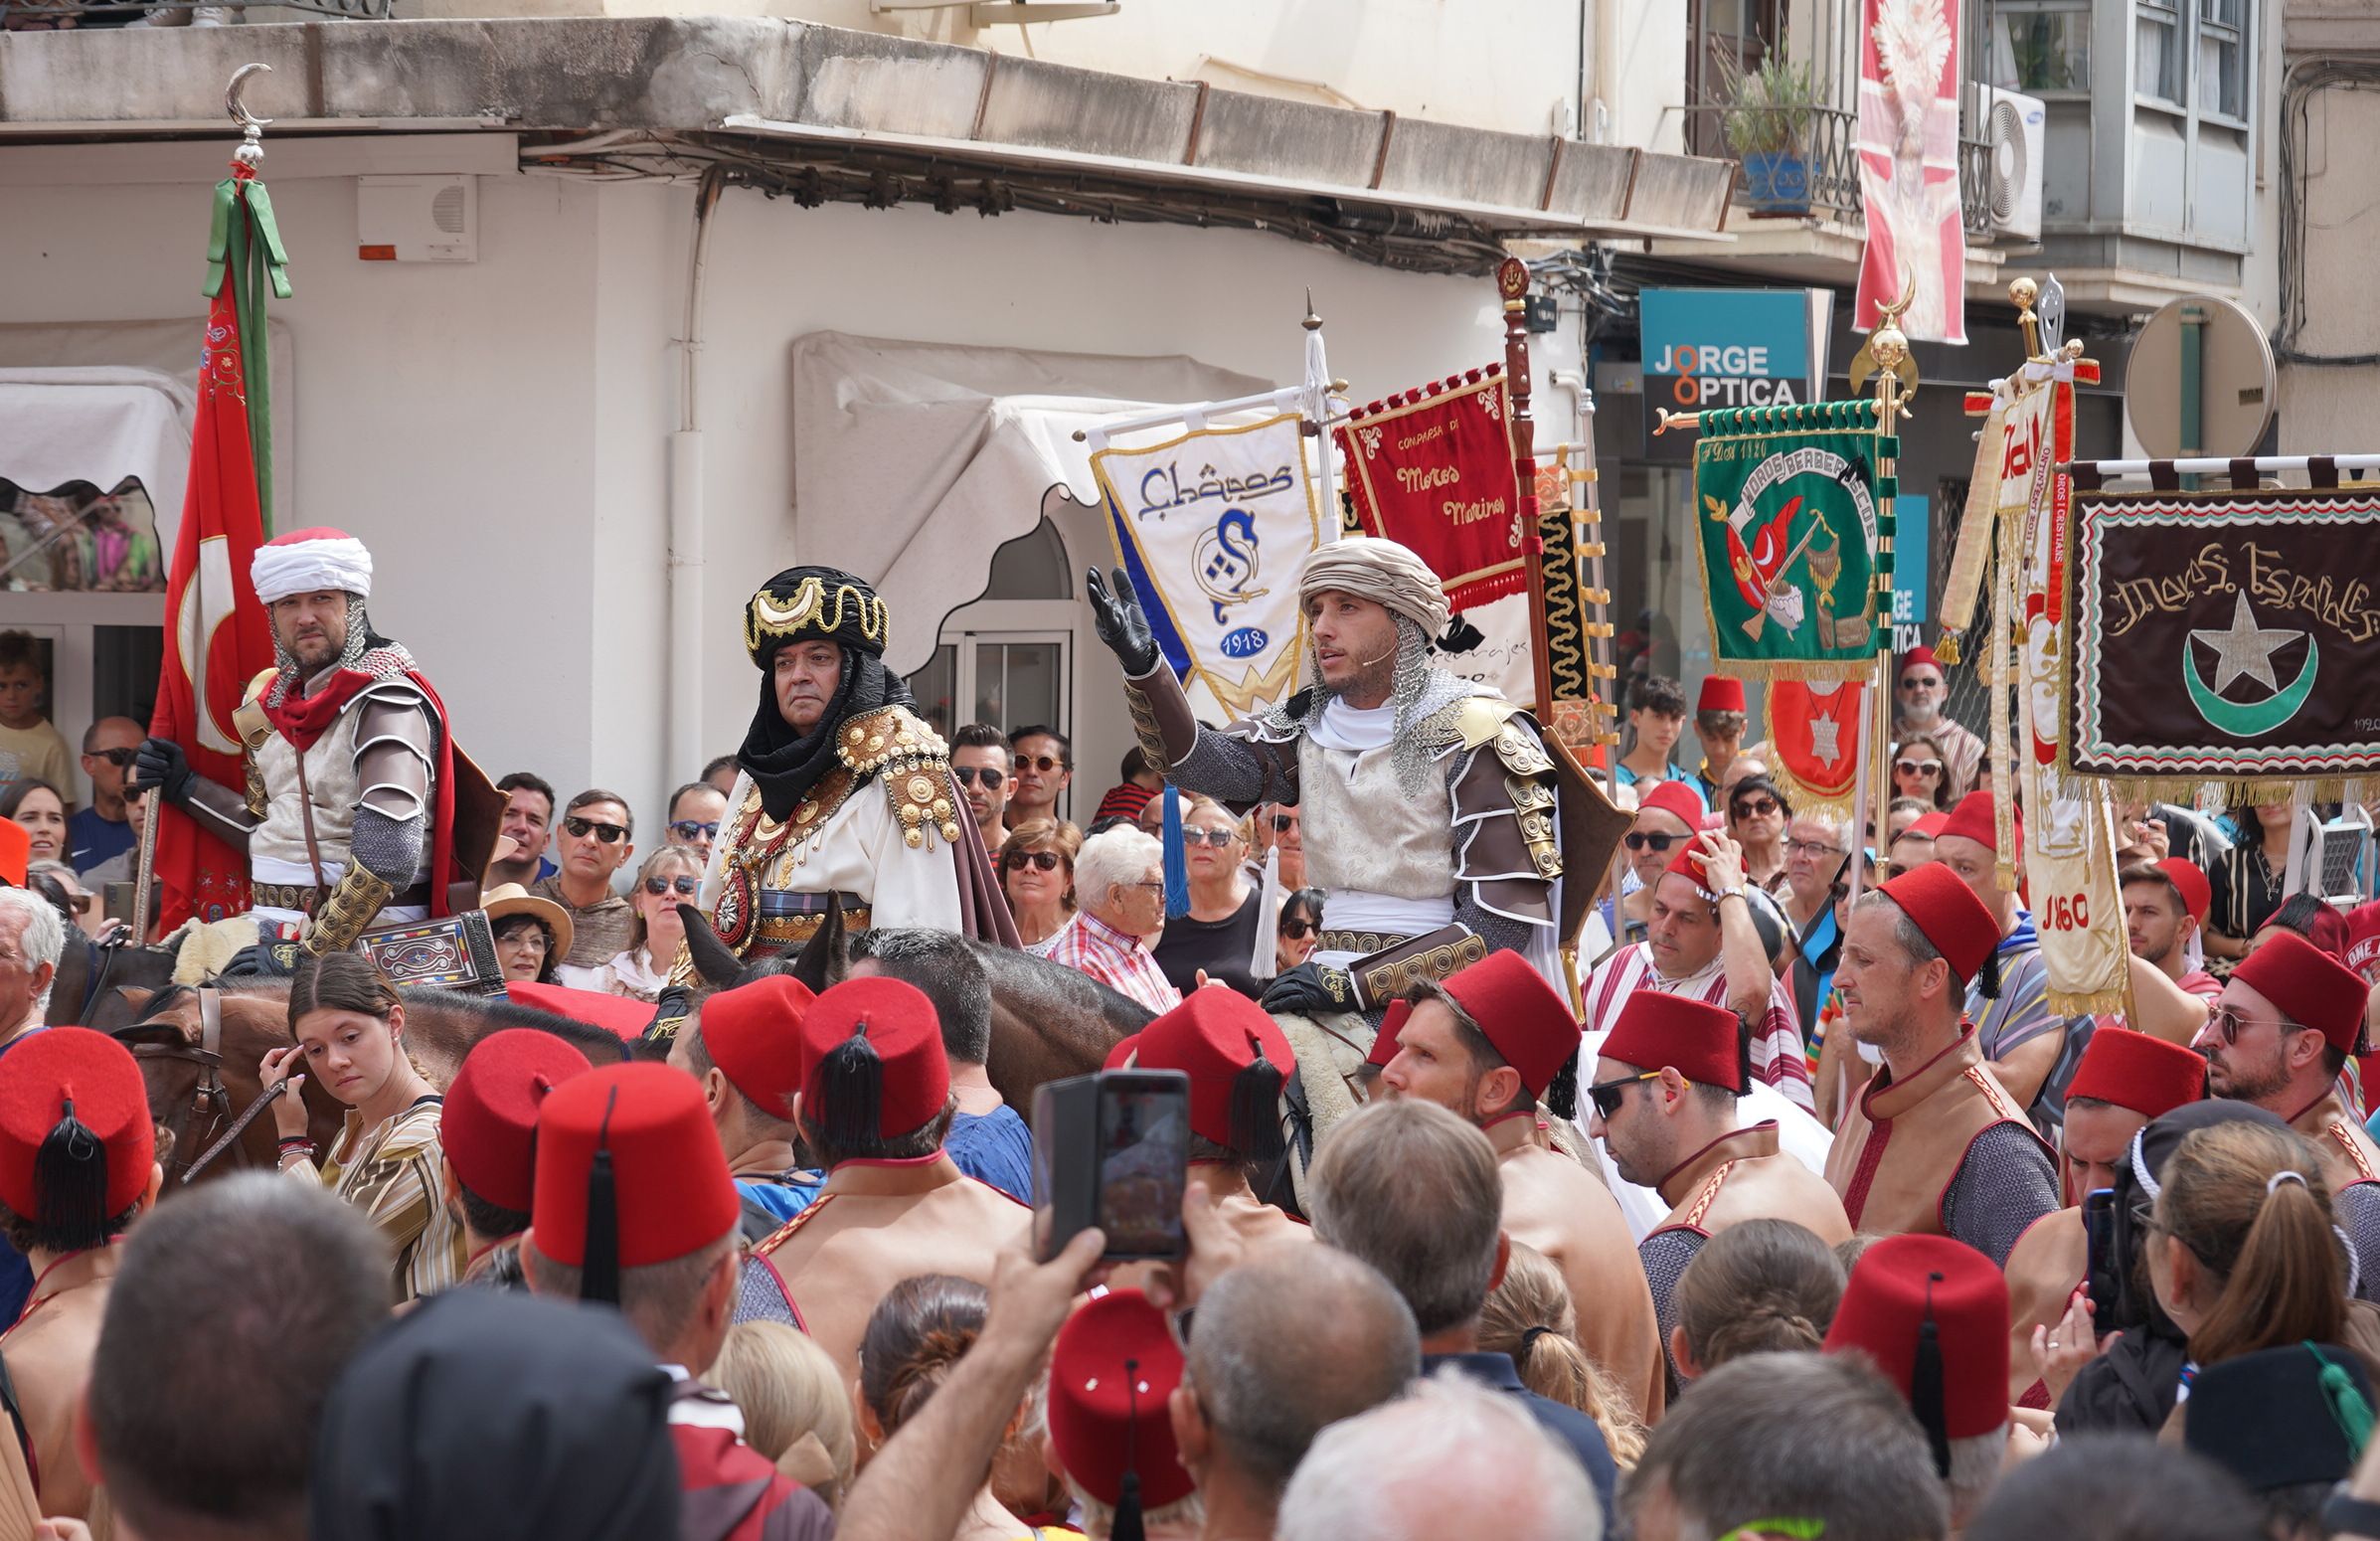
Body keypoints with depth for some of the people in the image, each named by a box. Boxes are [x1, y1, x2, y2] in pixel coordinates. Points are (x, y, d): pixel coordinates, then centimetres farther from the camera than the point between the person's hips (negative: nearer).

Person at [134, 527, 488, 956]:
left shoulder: (386, 699, -9)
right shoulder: (274, 702, 16)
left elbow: (388, 860, -20)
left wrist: (311, 950, -20)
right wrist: (185, 788, 22)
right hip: (277, 932, 7)